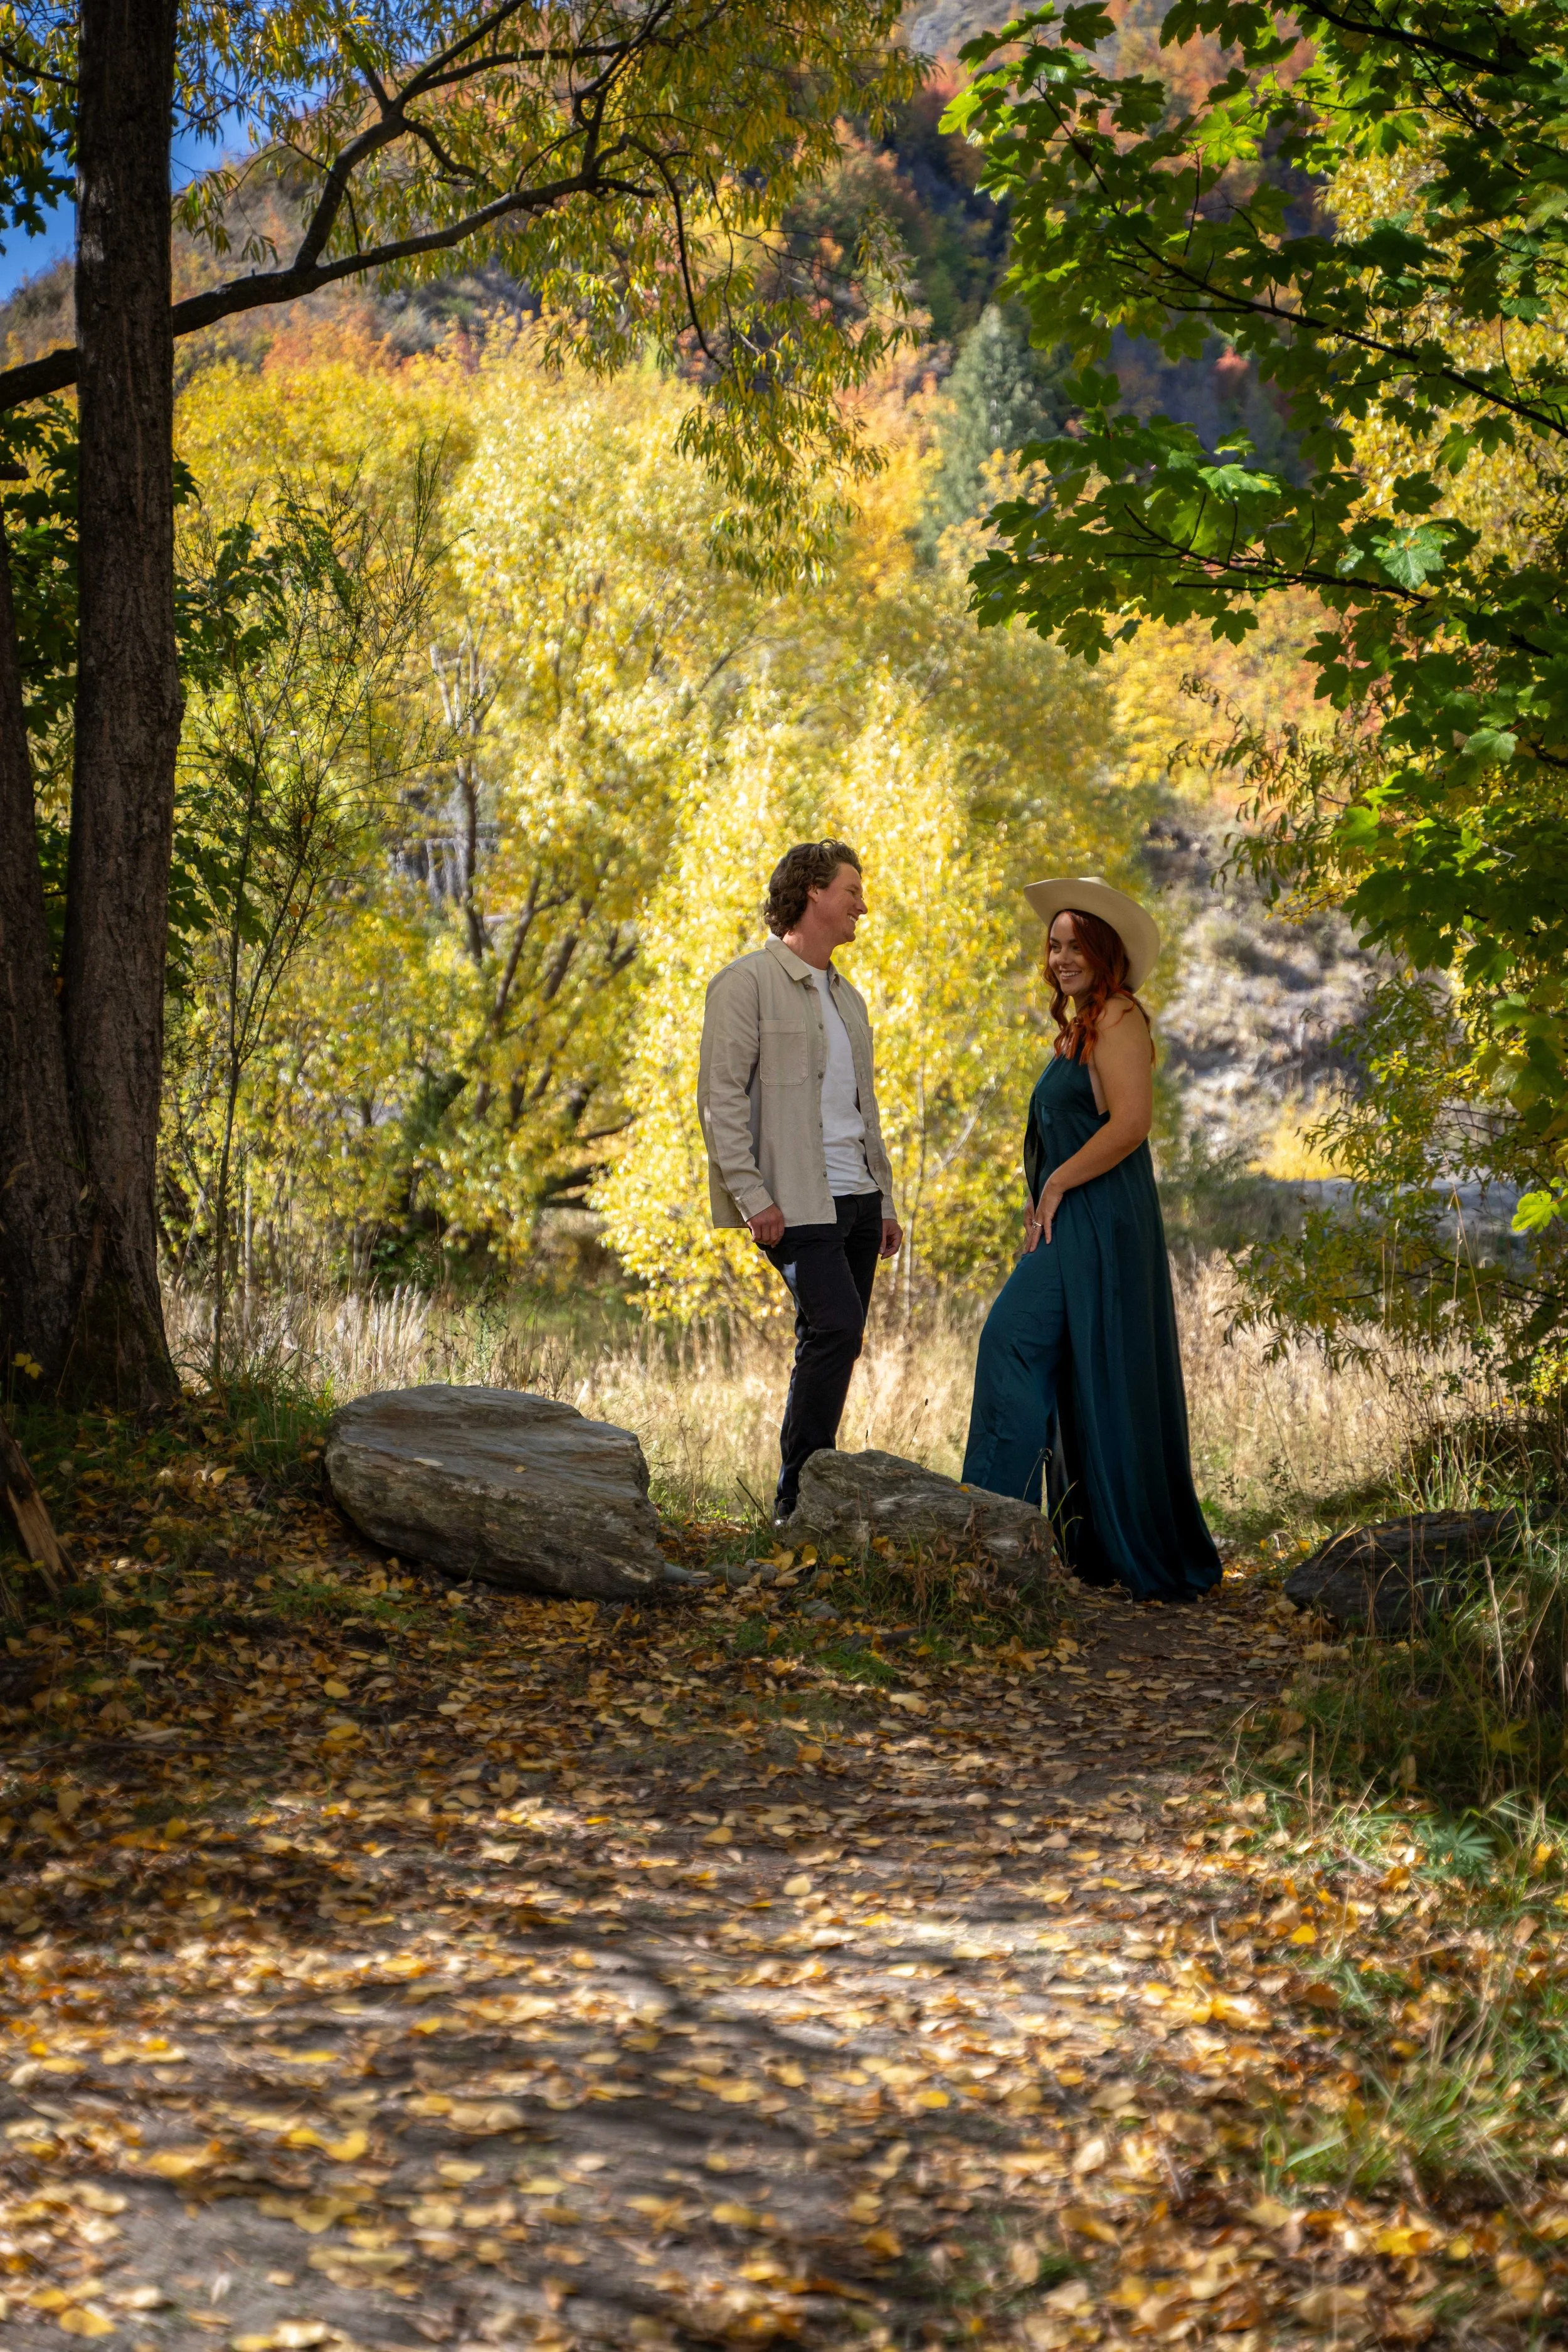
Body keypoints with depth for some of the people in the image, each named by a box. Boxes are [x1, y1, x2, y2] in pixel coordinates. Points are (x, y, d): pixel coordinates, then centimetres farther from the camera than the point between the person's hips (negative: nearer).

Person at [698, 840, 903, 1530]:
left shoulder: (845, 996, 21)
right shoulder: (748, 982, -5)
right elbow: (721, 1096, -11)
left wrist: (885, 1200, 18)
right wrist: (752, 1195, -18)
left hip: (855, 1197, 8)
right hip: (797, 1201, -8)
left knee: (831, 1343, 6)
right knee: (836, 1326, -18)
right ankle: (797, 1498, -10)